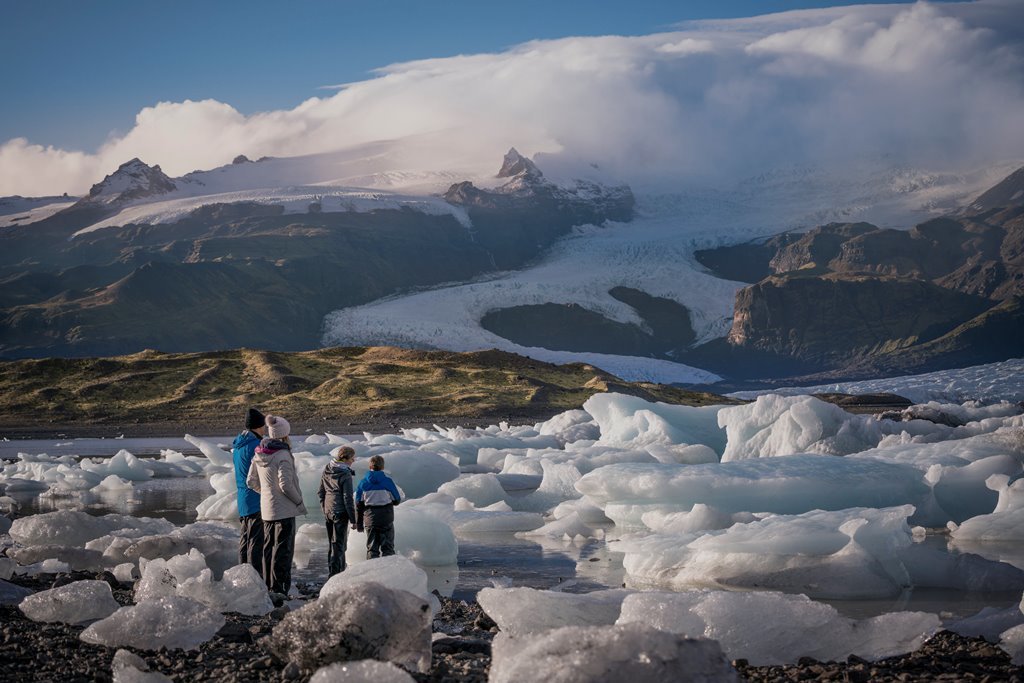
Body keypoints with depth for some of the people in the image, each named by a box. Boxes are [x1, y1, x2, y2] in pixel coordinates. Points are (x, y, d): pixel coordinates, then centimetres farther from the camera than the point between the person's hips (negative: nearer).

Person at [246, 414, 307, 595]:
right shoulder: (283, 455, -18)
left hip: (266, 509, 8)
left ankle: (268, 585, 21)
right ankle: (278, 587, -5)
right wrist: (299, 501, -8)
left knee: (269, 547, 15)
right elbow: (286, 484, -21)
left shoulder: (259, 455, 6)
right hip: (284, 509, -8)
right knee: (283, 548, -3)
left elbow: (251, 481, 12)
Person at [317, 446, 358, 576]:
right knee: (339, 544, -3)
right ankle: (334, 574, -6)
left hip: (328, 511, 7)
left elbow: (320, 492, 13)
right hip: (340, 512, -7)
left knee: (332, 543, 16)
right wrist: (353, 519, -10)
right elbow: (348, 499, -15)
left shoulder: (327, 470, 7)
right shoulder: (345, 474, -15)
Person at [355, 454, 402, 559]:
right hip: (386, 519, -2)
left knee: (371, 548, 9)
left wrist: (359, 523, 7)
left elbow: (358, 505, 1)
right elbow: (397, 500, 1)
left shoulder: (363, 483, -1)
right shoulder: (387, 481, -7)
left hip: (370, 520, 2)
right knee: (388, 547, 5)